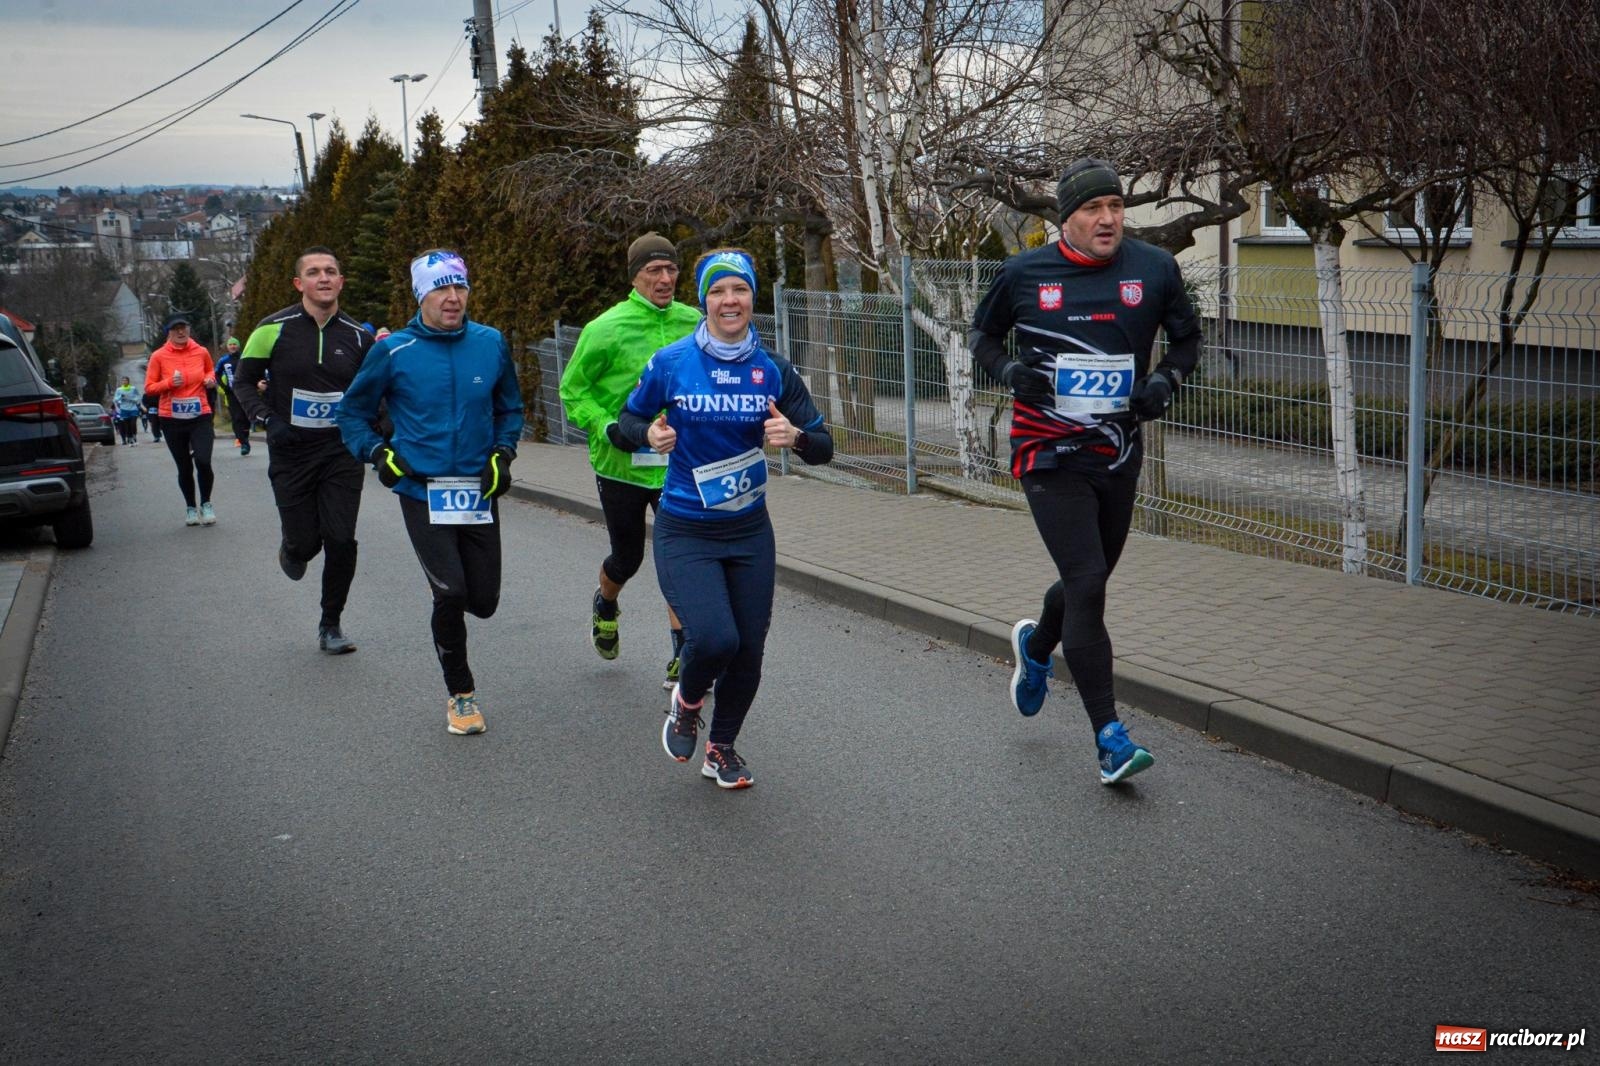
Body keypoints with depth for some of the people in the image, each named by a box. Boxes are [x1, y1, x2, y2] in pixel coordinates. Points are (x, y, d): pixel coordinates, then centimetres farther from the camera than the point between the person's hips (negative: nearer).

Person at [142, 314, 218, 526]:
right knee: (184, 468, 7)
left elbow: (210, 371, 23)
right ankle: (190, 508, 28)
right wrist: (169, 383, -15)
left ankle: (206, 504, 6)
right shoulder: (159, 356, -3)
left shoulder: (201, 352, 2)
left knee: (203, 462, -17)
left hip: (200, 417, 0)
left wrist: (210, 380, 1)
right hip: (172, 421, 0)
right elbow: (149, 387, 1)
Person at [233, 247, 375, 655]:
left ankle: (331, 626, 12)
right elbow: (243, 381, 4)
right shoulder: (274, 329, -6)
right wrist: (266, 419, -12)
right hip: (291, 454, -1)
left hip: (342, 453, 1)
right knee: (304, 541, 1)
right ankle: (293, 551, 42)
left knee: (341, 541, -5)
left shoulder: (359, 336, 1)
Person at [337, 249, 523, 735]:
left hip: (479, 491, 3)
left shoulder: (491, 343, 2)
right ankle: (461, 694, 10)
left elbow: (510, 408, 17)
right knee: (451, 593, -12)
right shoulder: (393, 350, -5)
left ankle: (448, 625, 44)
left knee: (484, 600, 5)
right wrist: (378, 453, -7)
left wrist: (503, 453, 2)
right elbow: (352, 411, 8)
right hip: (422, 491, -3)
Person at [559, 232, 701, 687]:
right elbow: (573, 389, -4)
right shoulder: (607, 328, -12)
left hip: (678, 465, 2)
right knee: (628, 556, 15)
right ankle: (605, 605, 49)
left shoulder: (694, 324, 0)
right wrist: (607, 428, -17)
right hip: (621, 463, -2)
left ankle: (681, 659, 1)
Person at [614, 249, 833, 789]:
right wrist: (649, 433, -19)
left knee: (748, 651, 6)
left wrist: (794, 437, -22)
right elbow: (627, 422, 4)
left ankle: (722, 748, 34)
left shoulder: (772, 370, -2)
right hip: (685, 534, -3)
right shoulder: (670, 363, -8)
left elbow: (823, 446, 1)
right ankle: (686, 702, 16)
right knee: (715, 639, -20)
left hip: (750, 532, 3)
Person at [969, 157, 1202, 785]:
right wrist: (1010, 371, -8)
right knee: (1087, 583, -13)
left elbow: (1187, 338, 14)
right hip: (1049, 454, -3)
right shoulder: (1024, 274, -4)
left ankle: (1035, 646, 52)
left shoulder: (1154, 270, 0)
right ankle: (1108, 737, -8)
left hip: (1118, 454, 4)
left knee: (1089, 582, 18)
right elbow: (983, 332, 12)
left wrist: (1166, 382, -6)